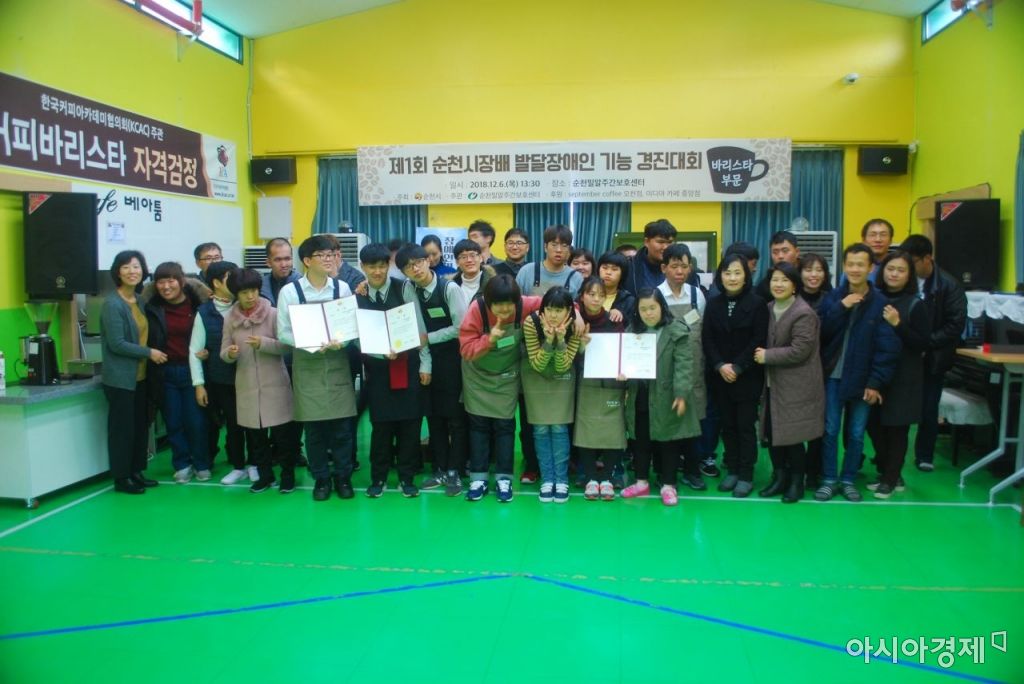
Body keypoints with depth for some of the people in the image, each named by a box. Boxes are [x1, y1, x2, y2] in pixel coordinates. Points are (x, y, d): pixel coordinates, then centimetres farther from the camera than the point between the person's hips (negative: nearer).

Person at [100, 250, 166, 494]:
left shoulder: (140, 301, 10)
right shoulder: (112, 304, -13)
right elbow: (116, 344, -17)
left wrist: (151, 355, 4)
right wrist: (149, 353, -14)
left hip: (141, 376, 7)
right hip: (120, 378, -7)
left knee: (141, 426, 12)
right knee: (122, 428, 0)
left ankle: (136, 472, 24)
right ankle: (121, 478, 11)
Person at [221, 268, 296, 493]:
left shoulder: (273, 314, -5)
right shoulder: (229, 318, 3)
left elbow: (286, 346, -8)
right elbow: (223, 353, 4)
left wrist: (263, 343, -23)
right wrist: (230, 353, -18)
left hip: (275, 383, -3)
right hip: (246, 385, 3)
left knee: (282, 432, 3)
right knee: (254, 434, 11)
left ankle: (288, 474, 18)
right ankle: (265, 474, 27)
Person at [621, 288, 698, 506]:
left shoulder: (676, 331, -9)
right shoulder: (632, 330, 8)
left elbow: (684, 364, -13)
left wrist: (681, 394, -20)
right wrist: (621, 374, -7)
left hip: (666, 397, -4)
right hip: (639, 397, 5)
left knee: (667, 442, 6)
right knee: (640, 441, 14)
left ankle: (668, 485, 18)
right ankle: (642, 481, 27)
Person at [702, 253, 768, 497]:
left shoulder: (757, 303, -4)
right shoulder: (713, 304, 7)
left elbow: (758, 341, -9)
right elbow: (708, 340, 3)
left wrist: (737, 368, -15)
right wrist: (720, 366, -11)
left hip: (747, 377, -3)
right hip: (719, 377, 4)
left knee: (745, 426, 1)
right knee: (727, 425, 10)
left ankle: (746, 476, 10)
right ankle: (732, 471, 21)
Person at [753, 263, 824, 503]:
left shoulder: (804, 313, -16)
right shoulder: (769, 308, 8)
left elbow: (799, 350, -22)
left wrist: (767, 356, -14)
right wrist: (762, 355, -1)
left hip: (796, 387, -7)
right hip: (773, 384, 7)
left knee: (792, 436, 1)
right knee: (772, 433, 11)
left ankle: (796, 482, 19)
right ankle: (779, 478, 26)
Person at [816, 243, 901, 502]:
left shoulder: (880, 302, -6)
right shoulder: (833, 297, 1)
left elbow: (887, 347, -8)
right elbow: (821, 333, -8)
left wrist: (876, 382, -12)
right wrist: (840, 308, -19)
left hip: (862, 380, -1)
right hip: (832, 376, 1)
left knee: (856, 434, 9)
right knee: (830, 430, 5)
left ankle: (848, 480, 24)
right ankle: (829, 479, 17)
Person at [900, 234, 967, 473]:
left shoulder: (949, 285, -6)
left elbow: (956, 325, -10)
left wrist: (926, 344, -19)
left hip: (931, 359, -1)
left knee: (928, 410, 9)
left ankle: (924, 456, 25)